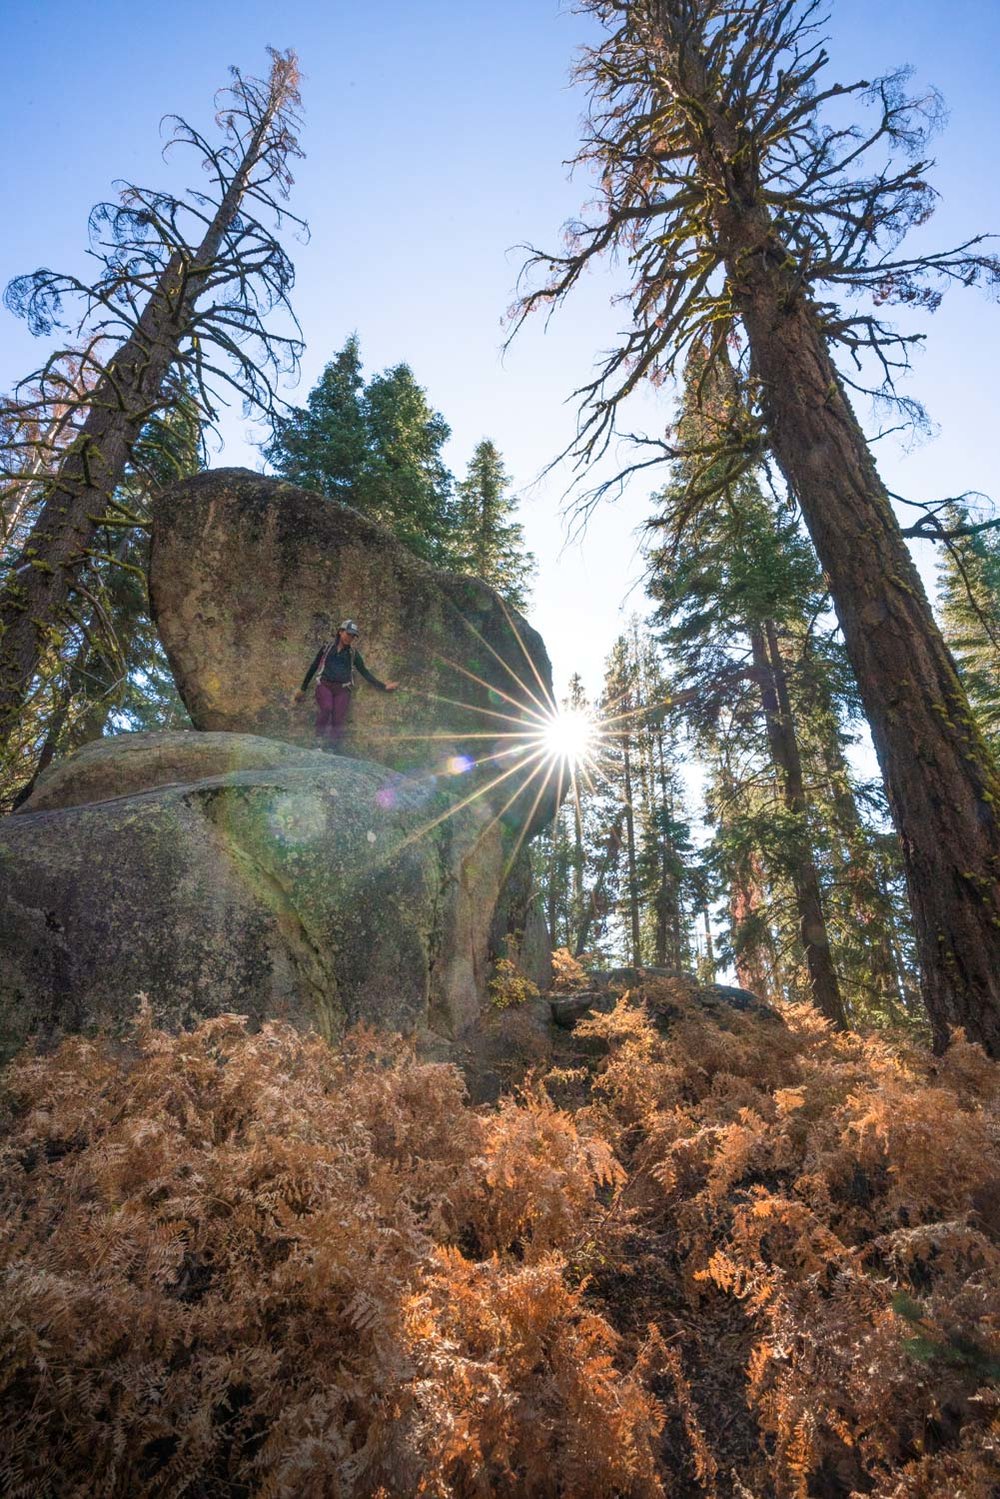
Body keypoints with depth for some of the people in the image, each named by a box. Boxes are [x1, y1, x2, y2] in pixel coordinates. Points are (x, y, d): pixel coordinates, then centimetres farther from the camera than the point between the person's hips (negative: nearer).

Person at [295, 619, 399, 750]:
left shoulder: (354, 653, 10)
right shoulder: (327, 647, 9)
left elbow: (365, 673, 12)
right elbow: (313, 667, 14)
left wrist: (383, 687, 3)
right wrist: (302, 689, 16)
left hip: (343, 689, 1)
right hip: (324, 685, -1)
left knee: (339, 720, -10)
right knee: (326, 708, -28)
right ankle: (320, 741, -14)